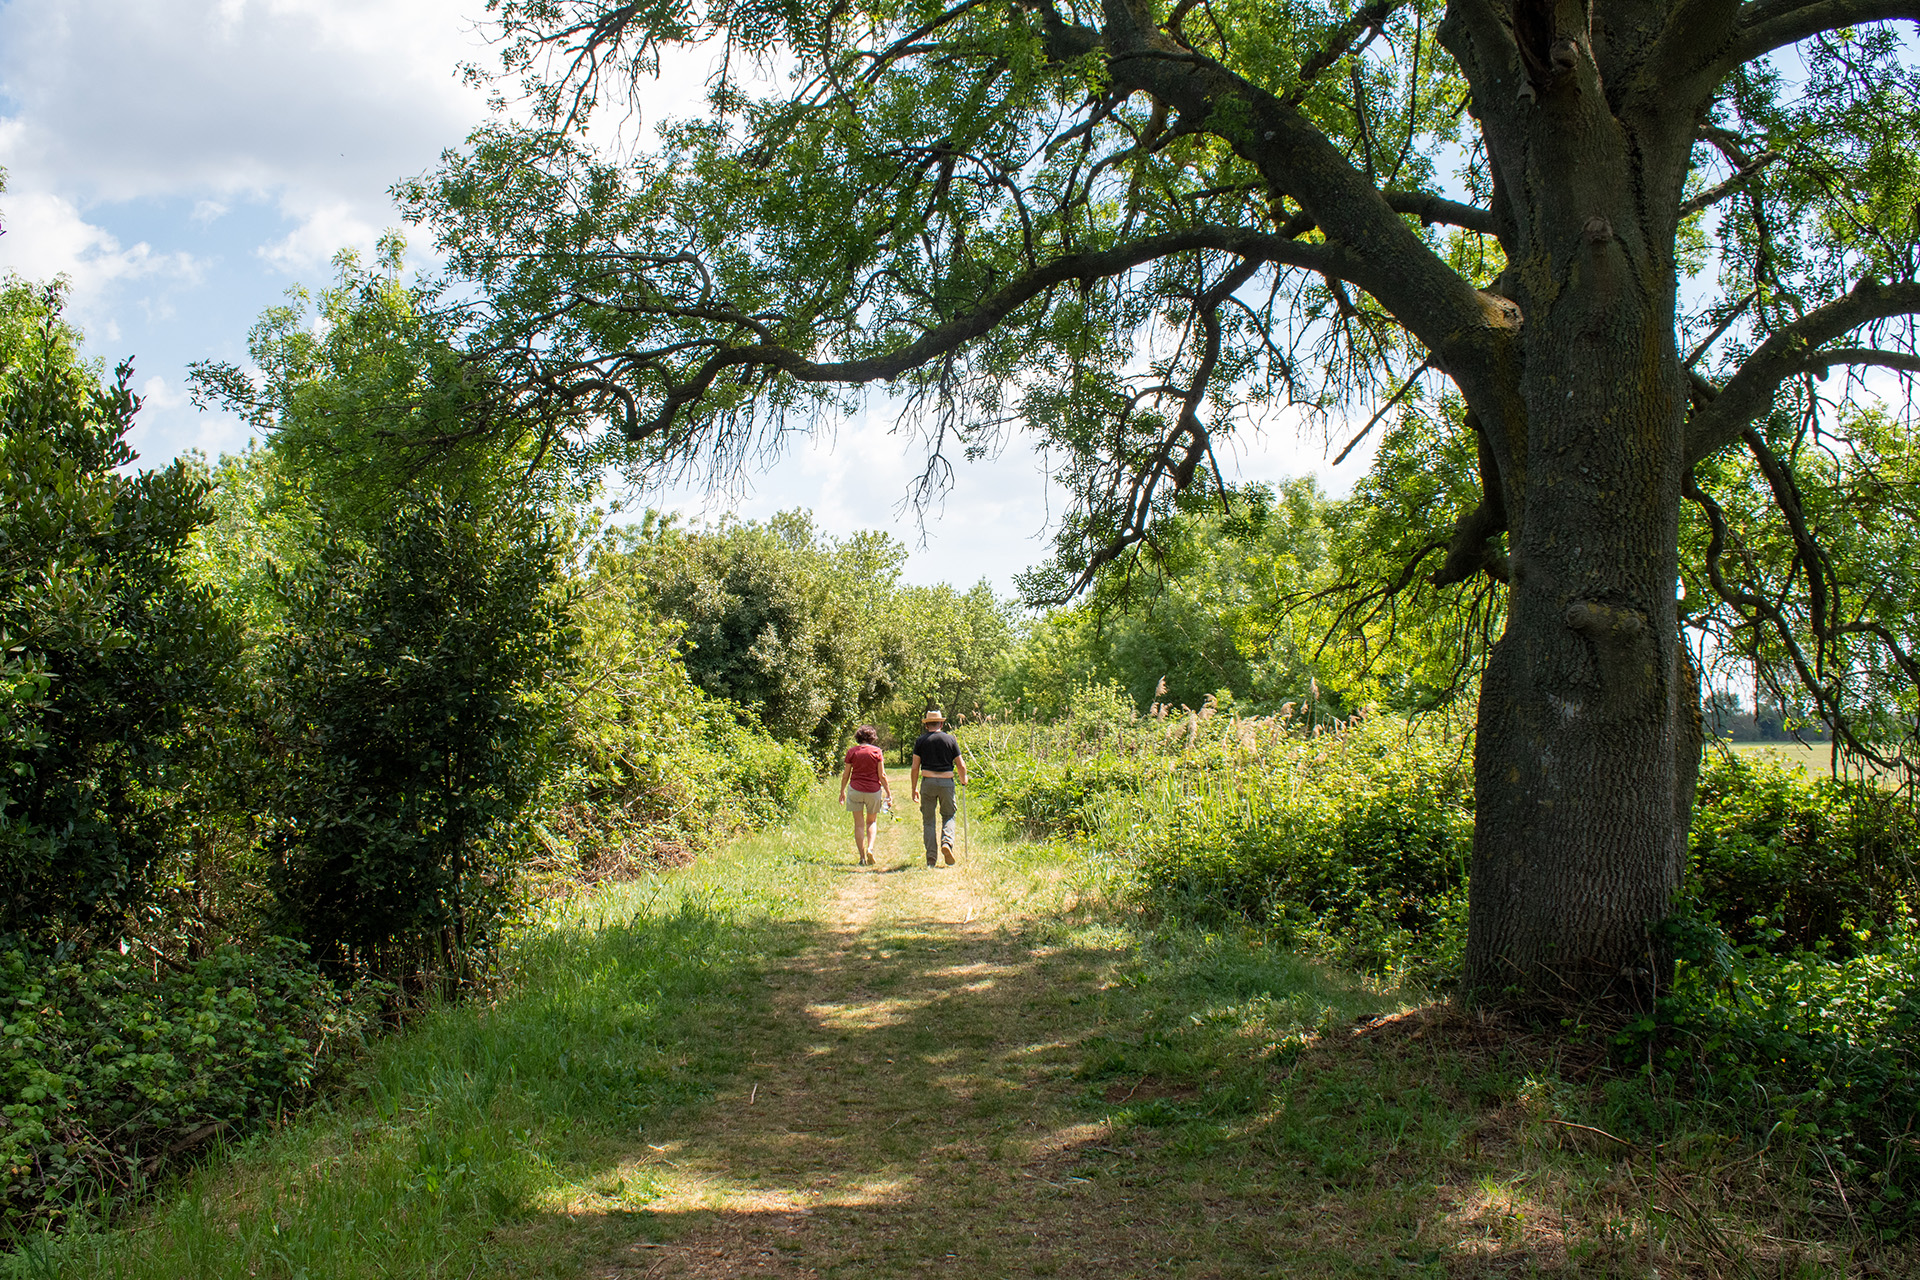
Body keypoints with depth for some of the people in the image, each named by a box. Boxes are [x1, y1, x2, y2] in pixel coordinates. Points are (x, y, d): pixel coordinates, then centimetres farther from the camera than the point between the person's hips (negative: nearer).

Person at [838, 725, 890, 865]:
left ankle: (862, 857, 5)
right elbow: (882, 775, -4)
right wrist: (888, 792, 5)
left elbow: (846, 774, 3)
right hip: (873, 790, 0)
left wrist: (842, 791, 16)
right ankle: (870, 848, -4)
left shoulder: (851, 751, -1)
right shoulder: (876, 751, -4)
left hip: (855, 790, 0)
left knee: (859, 824, 6)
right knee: (871, 821, 18)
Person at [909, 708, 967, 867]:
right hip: (947, 782, 0)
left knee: (928, 820, 7)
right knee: (948, 816, 16)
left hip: (928, 782, 0)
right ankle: (947, 842, -11)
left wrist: (914, 788, 10)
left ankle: (931, 858, 1)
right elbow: (961, 766, 4)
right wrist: (963, 780, 23)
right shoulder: (951, 739, 5)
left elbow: (915, 768, 0)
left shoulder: (920, 741, 3)